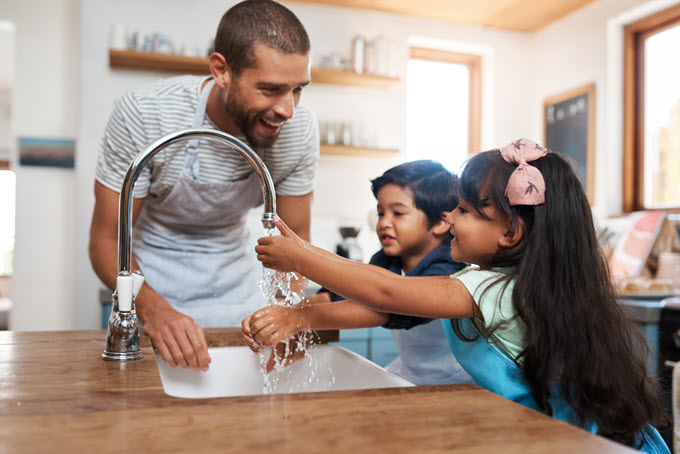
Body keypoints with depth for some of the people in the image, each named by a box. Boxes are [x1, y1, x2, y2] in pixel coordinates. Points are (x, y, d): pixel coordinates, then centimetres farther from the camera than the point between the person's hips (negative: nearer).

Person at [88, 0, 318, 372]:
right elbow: (106, 240, -21)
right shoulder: (144, 115, -27)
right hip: (153, 284, -2)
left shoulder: (299, 129, -19)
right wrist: (153, 309, -40)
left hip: (236, 284, 3)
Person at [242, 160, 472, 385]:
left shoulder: (446, 272, -24)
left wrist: (300, 318, -47)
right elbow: (335, 295, -12)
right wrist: (283, 316, -31)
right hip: (406, 374, 5)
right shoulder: (385, 262, 0)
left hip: (455, 386, -5)